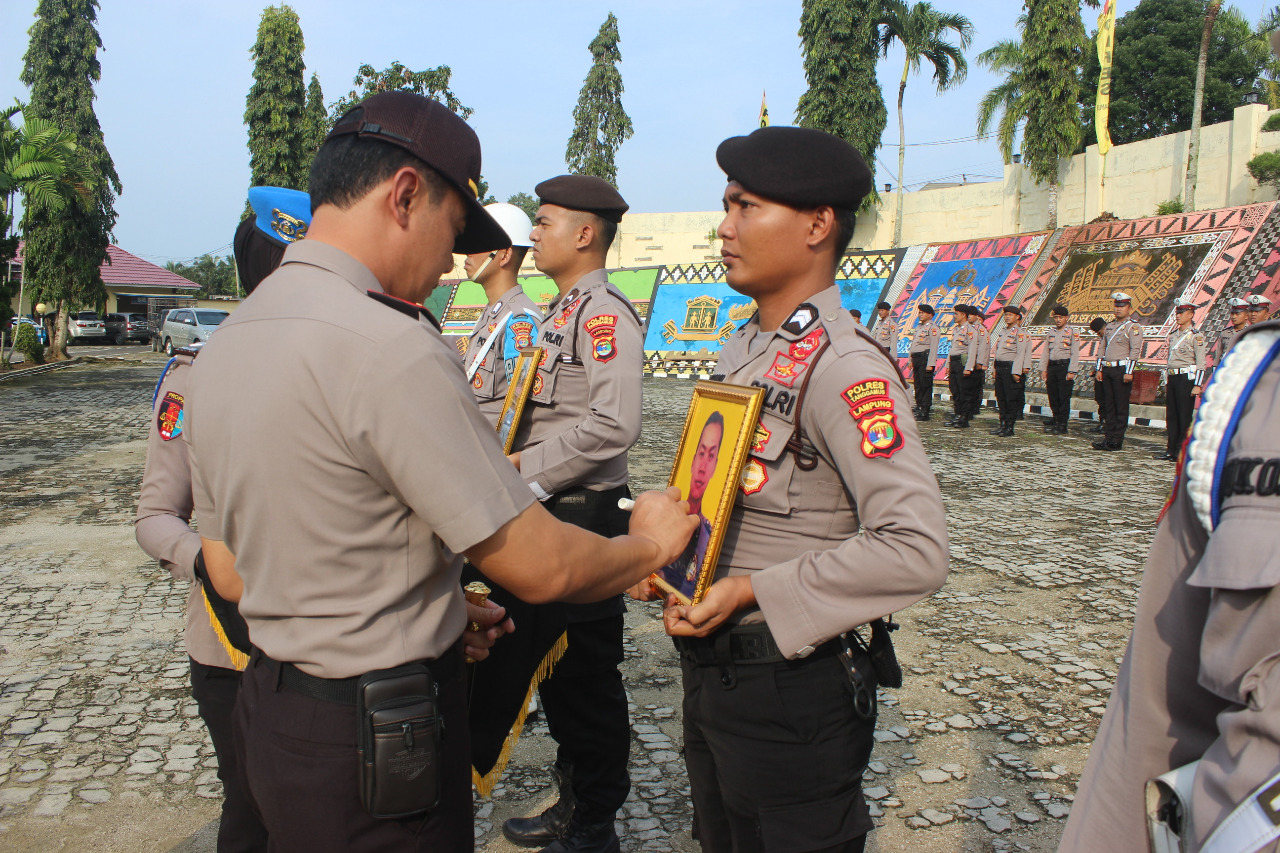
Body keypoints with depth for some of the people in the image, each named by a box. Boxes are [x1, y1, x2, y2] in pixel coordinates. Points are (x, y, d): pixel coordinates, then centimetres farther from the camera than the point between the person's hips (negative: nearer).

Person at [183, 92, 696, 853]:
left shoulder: (223, 343, 4)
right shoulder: (390, 344, -24)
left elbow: (229, 572, 10)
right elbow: (542, 568, -22)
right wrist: (653, 544, -2)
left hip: (270, 705, 9)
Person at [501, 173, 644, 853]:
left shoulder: (604, 312, -15)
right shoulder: (560, 311, 15)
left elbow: (614, 426, -26)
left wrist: (525, 467, -19)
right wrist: (512, 456, 8)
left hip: (584, 517, -10)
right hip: (546, 514, 10)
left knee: (587, 674, 4)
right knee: (553, 663, 19)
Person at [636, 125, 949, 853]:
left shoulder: (844, 369, -21)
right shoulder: (743, 352, 6)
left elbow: (915, 550, -28)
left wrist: (751, 592, -24)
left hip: (787, 691, -8)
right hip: (708, 669, 8)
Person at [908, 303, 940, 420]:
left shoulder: (933, 328, -9)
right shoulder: (919, 326, 18)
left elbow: (933, 348, -14)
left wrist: (930, 364, -19)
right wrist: (911, 360, 18)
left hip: (925, 358, -8)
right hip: (916, 358, 8)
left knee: (926, 385, -5)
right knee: (917, 384, 11)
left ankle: (925, 412, -4)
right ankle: (919, 407, 19)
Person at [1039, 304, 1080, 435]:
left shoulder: (1072, 332, -2)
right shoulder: (1051, 332, 13)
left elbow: (1075, 353, -7)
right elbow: (1045, 352, 15)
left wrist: (1071, 371, -14)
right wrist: (1043, 369, 8)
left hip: (1065, 366, -5)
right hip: (1052, 367, 5)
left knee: (1064, 398, -4)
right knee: (1053, 397, 8)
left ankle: (1062, 425, 0)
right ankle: (1056, 421, 20)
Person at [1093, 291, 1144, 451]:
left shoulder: (1133, 327, -5)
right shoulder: (1110, 326, 16)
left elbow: (1136, 351, -12)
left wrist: (1128, 372, -18)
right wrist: (1099, 369, 12)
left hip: (1122, 370, -7)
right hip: (1107, 370, 7)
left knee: (1121, 407, -2)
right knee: (1108, 406, 9)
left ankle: (1117, 441, 0)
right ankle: (1109, 437, 14)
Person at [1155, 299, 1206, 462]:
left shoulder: (1196, 336, -7)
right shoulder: (1173, 335, 14)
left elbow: (1201, 364, -11)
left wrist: (1197, 385, -17)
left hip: (1186, 378, -7)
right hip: (1172, 379, 7)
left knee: (1184, 417, -2)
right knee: (1171, 416, 8)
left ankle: (1182, 452, 3)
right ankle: (1171, 450, 14)